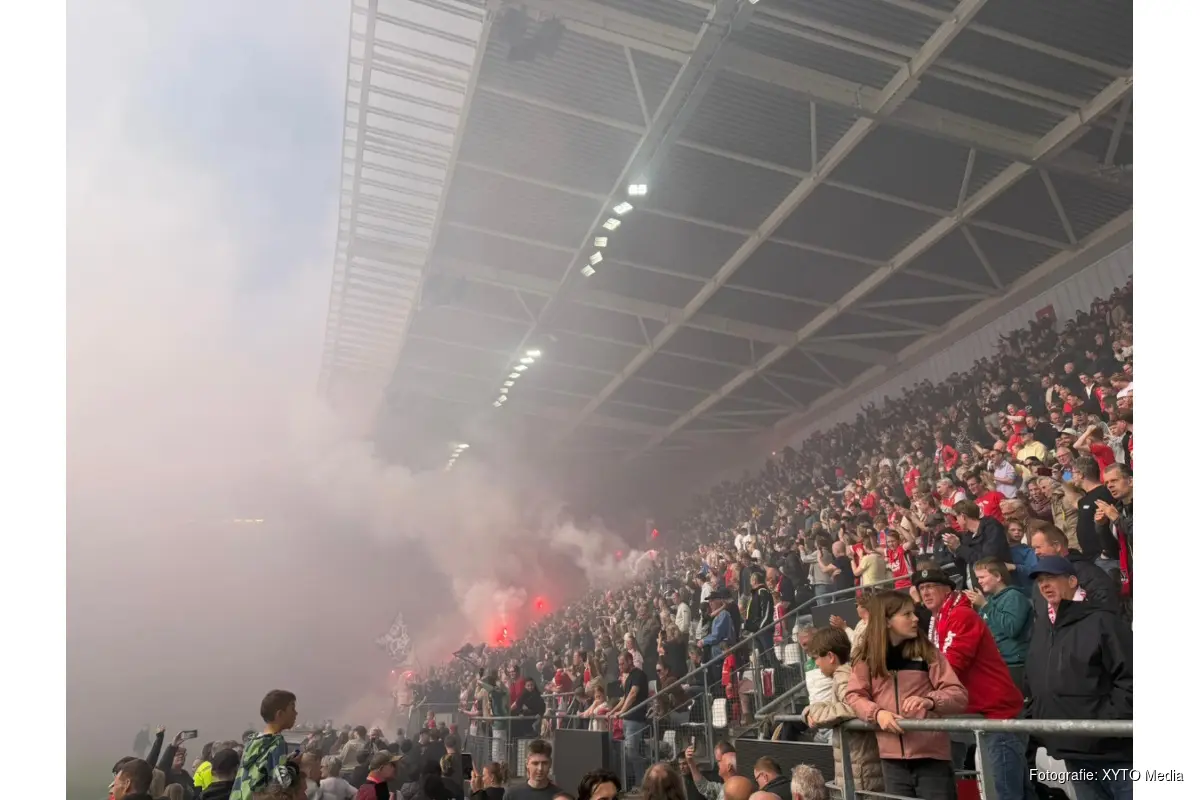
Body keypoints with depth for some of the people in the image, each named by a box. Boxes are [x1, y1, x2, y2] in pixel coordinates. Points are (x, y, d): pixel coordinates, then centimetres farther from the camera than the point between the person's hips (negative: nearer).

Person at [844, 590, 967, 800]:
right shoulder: (866, 657, 3)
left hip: (931, 755, -1)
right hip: (892, 759, 1)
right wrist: (877, 713, -18)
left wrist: (930, 701, -24)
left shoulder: (927, 651, 1)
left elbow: (959, 695, -3)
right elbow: (854, 695, 2)